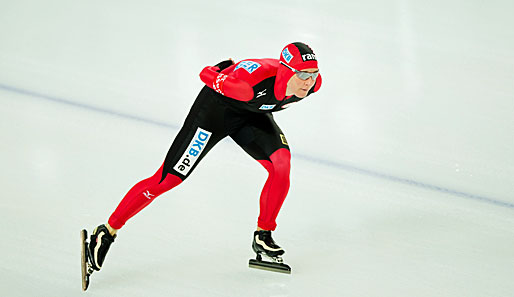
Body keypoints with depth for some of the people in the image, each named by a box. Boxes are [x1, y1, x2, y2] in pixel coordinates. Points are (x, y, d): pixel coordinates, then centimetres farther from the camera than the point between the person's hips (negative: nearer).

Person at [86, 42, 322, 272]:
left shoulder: (313, 83, -23)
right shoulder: (251, 83, -42)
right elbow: (205, 74, -24)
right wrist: (226, 70, -2)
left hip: (250, 112, 6)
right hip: (216, 105, -6)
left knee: (281, 163, -17)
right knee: (168, 178, -9)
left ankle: (263, 236, 1)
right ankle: (106, 232, 1)